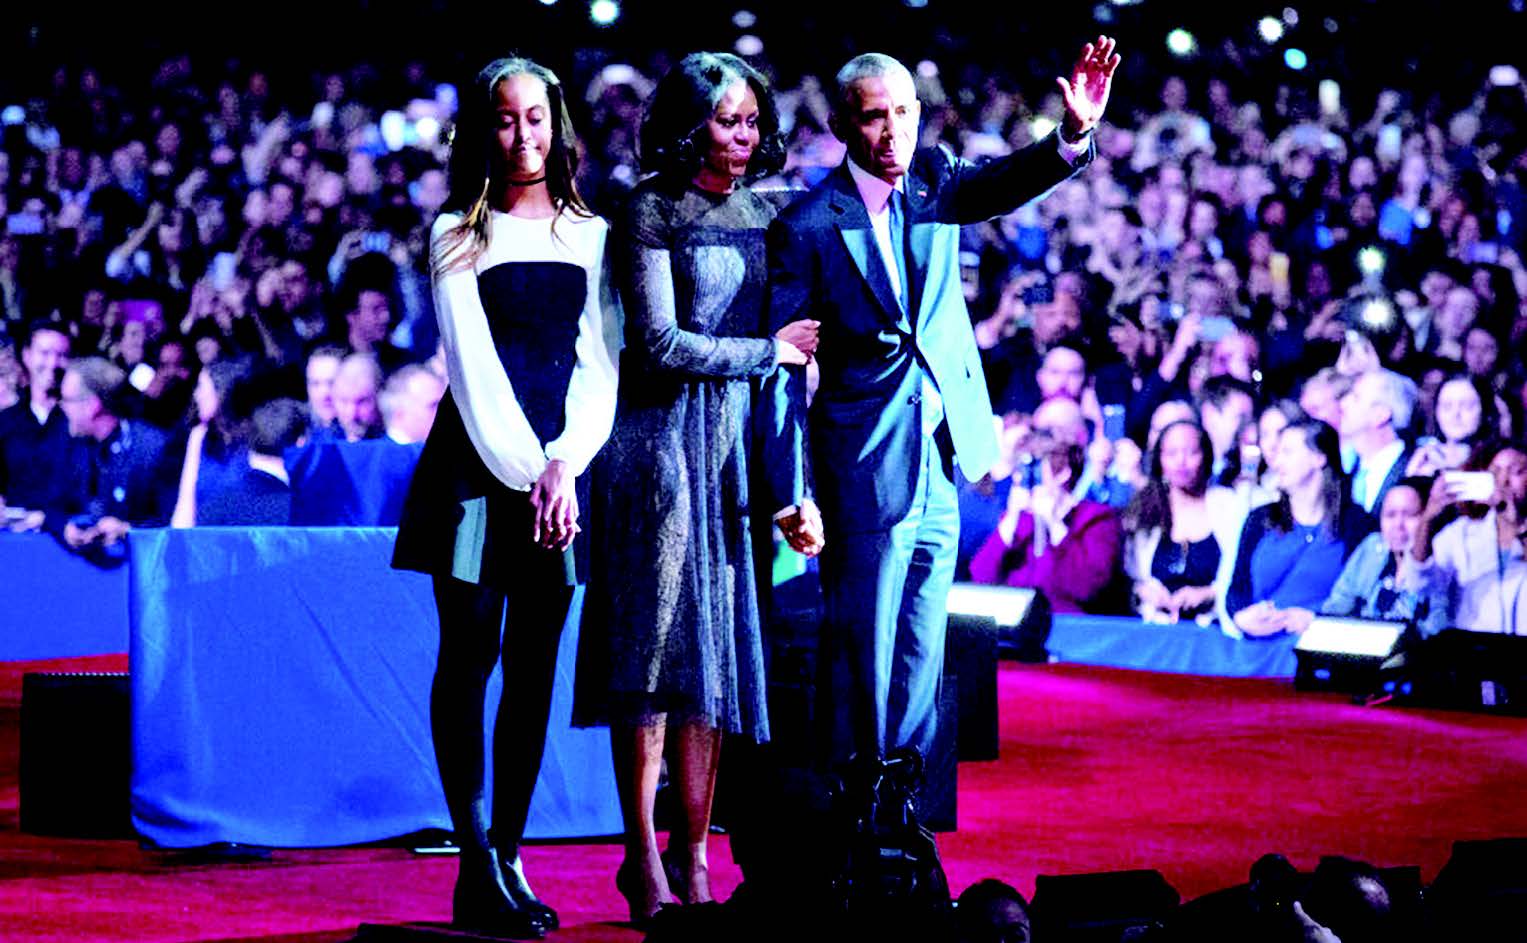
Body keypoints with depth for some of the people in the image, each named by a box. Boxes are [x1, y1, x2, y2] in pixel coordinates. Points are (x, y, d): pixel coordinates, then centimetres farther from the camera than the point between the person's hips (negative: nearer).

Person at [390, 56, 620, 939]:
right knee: (469, 659, -4)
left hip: (560, 468, 3)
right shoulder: (459, 237, 4)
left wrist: (562, 465, -9)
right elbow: (475, 368, -4)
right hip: (479, 461, -3)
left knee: (535, 668, 3)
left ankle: (509, 858, 8)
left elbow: (601, 365, 5)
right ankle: (477, 871, -3)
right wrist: (524, 472, -11)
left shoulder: (593, 237, 11)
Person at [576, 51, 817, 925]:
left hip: (744, 437, 5)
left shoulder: (766, 212, 13)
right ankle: (644, 861, 0)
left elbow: (795, 343, 16)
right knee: (657, 646, -4)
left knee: (724, 644, 3)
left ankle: (695, 854, 8)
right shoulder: (653, 212, -3)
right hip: (668, 435, -5)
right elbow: (662, 342, -9)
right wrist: (770, 351, -5)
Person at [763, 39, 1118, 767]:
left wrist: (1074, 134, -33)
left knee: (919, 657, 13)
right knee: (862, 655, -2)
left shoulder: (933, 182, 6)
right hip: (865, 474, -6)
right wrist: (790, 496, -13)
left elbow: (1004, 186, -13)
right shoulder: (808, 227, -9)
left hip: (940, 467, 6)